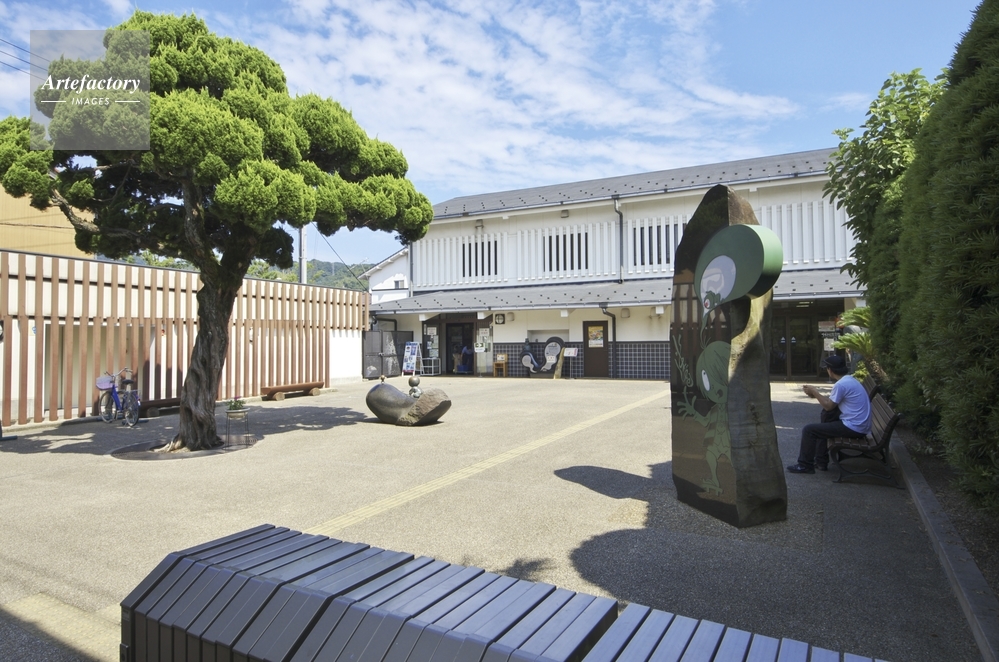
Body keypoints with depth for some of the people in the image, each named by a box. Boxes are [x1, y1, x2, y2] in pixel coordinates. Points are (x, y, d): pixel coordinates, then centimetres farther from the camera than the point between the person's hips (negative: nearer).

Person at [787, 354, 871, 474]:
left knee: (809, 430, -8)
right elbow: (832, 401, 20)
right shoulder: (850, 379, 12)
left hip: (853, 428, -10)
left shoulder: (841, 384, -19)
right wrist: (816, 394, 12)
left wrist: (815, 392, 0)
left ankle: (805, 465, 5)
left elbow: (828, 406, -10)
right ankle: (821, 461, 30)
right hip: (859, 425, 10)